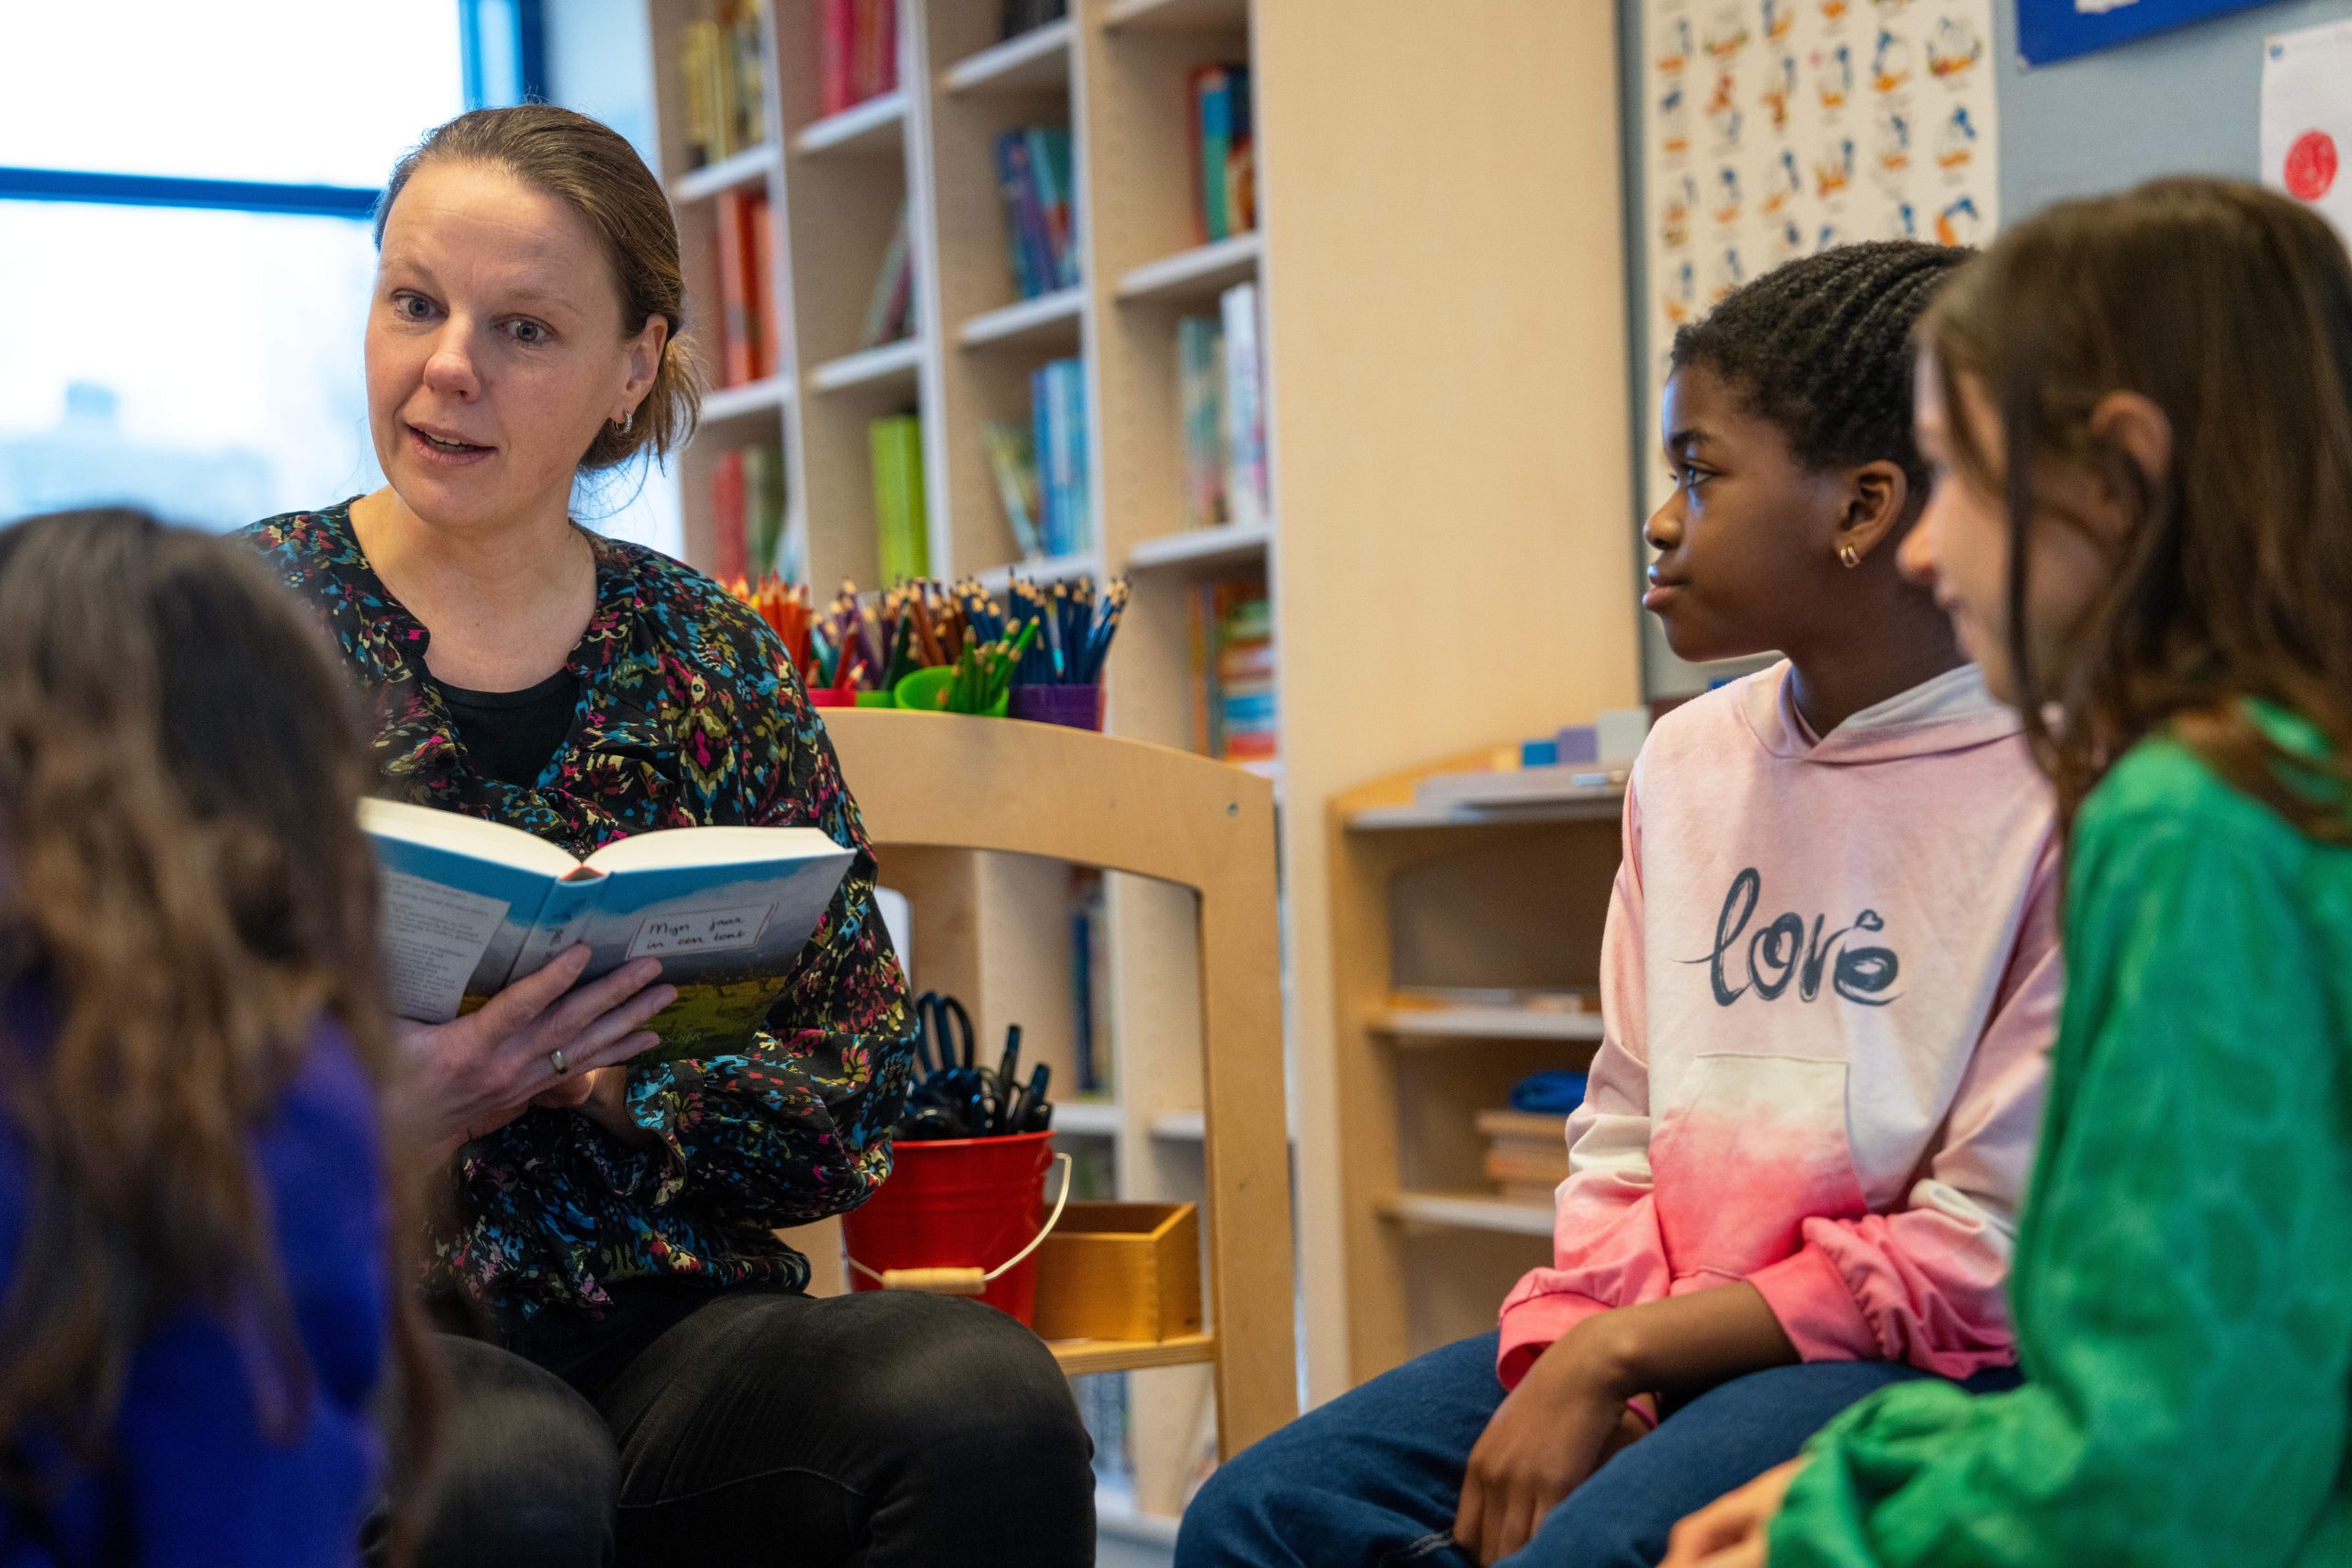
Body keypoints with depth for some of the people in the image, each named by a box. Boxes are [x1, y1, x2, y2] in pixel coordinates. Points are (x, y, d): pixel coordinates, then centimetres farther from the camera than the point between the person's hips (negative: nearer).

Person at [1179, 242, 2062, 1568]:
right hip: (1655, 1333, 7)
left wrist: (1621, 1352, -14)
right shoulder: (1690, 758, 12)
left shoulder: (2065, 786, -11)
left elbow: (1990, 1253, -13)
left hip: (1927, 1361, -6)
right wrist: (1571, 1361, -7)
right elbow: (1626, 1135, 13)